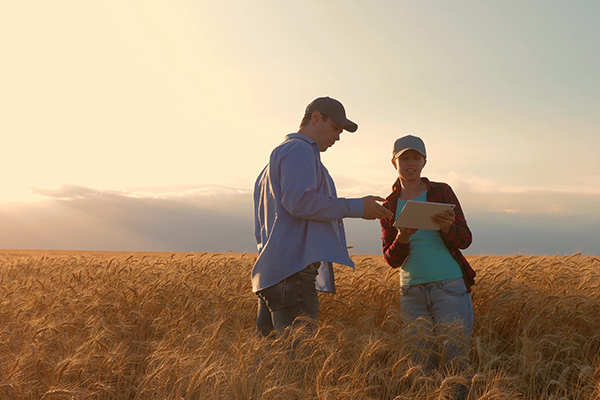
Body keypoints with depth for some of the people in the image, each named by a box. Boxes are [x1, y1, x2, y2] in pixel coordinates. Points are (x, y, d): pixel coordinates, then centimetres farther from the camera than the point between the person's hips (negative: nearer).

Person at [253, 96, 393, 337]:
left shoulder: (279, 154, 30)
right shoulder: (299, 150, -3)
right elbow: (300, 202, -18)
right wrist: (357, 207, -13)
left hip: (270, 273, 11)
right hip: (292, 272, -11)